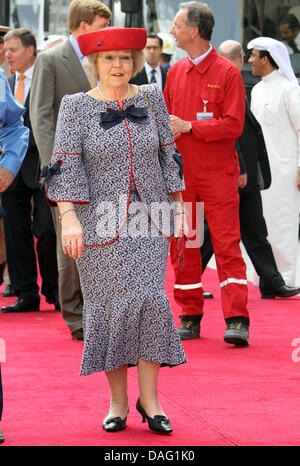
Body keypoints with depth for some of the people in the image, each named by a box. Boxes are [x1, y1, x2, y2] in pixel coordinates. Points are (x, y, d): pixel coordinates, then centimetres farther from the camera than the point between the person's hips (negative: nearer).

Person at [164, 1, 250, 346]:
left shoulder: (227, 72, -5)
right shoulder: (175, 72, 12)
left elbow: (234, 125, -11)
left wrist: (189, 127, -15)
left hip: (218, 174, -5)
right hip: (180, 174, 5)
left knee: (227, 243, -9)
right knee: (182, 245, 5)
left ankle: (236, 321, -11)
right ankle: (190, 317, 13)